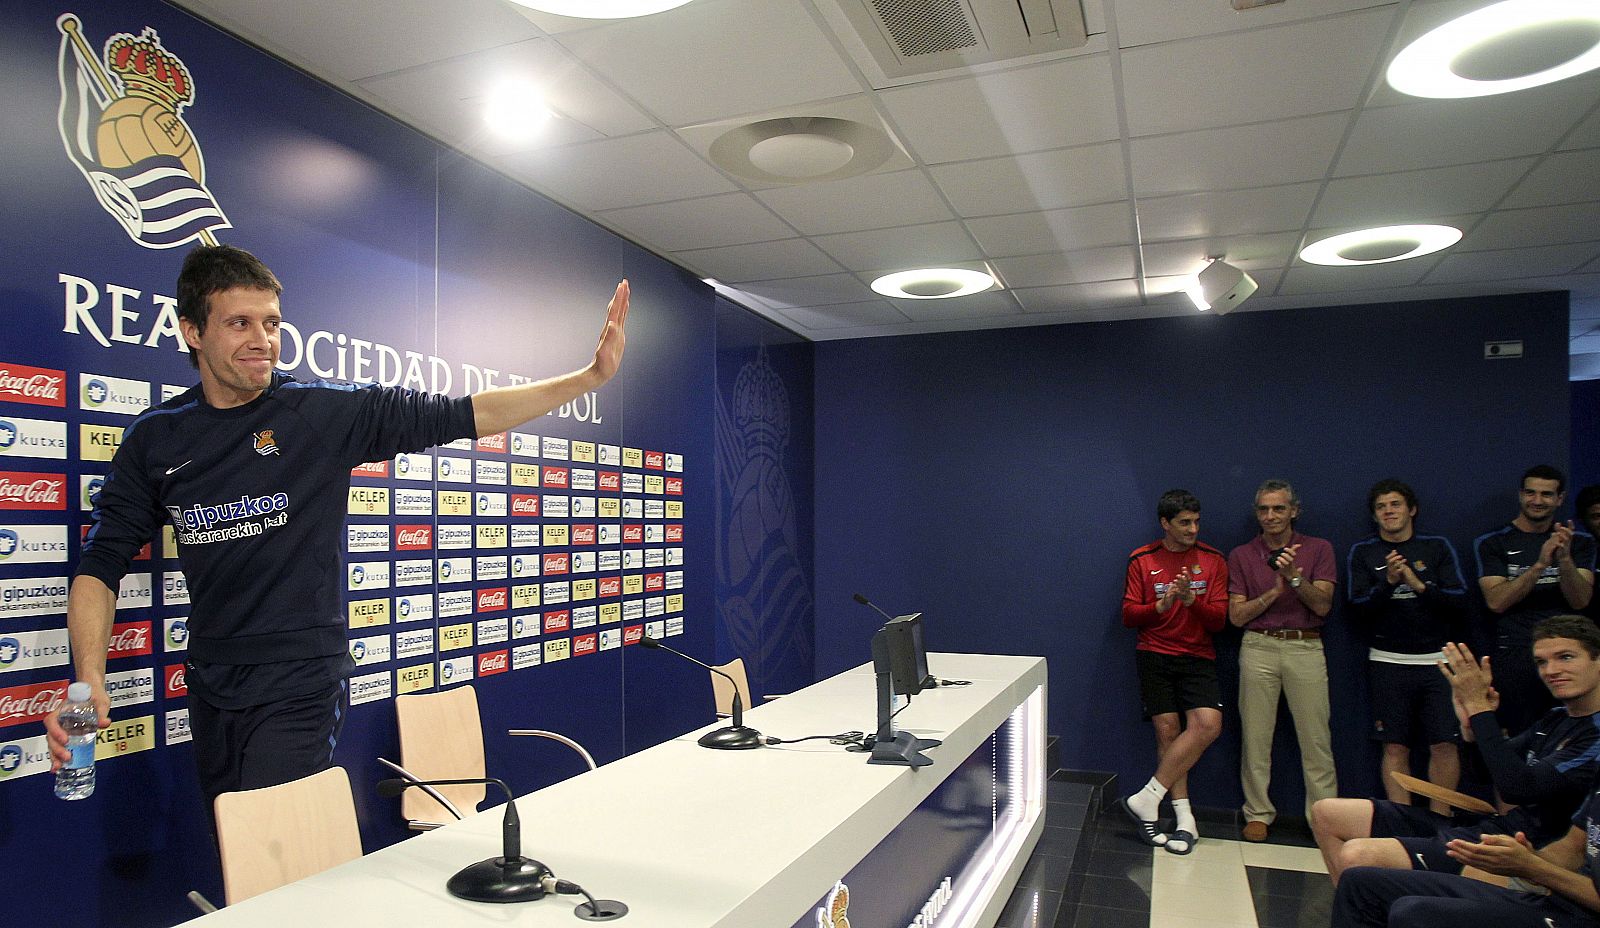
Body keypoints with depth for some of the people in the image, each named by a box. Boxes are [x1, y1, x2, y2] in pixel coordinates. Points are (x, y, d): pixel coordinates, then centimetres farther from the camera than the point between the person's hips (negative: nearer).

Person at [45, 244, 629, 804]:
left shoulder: (328, 411, -7)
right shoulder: (155, 438, 2)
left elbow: (463, 415, -8)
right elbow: (103, 562, 3)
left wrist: (591, 376, -15)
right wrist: (89, 679, -12)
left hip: (301, 684, -4)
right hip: (210, 686, 4)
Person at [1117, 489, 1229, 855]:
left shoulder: (1213, 560, 5)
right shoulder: (1142, 561, 5)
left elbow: (1219, 620, 1)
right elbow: (1128, 615, 3)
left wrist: (1191, 600, -17)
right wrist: (1161, 606, -15)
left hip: (1198, 657, 1)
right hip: (1155, 656, 0)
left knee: (1208, 724, -19)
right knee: (1167, 729, -5)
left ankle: (1147, 798, -11)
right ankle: (1185, 819, 5)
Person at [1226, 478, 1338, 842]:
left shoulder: (1318, 549, 7)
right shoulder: (1241, 555, 8)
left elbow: (1322, 606, -2)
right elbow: (1237, 615, 3)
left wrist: (1295, 578, -17)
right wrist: (1274, 592, -9)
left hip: (1306, 648, 0)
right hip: (1259, 648, 1)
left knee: (1316, 738, -1)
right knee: (1256, 737, 3)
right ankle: (1258, 813, 12)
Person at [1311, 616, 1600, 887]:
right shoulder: (1555, 719, 16)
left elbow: (1518, 788, -24)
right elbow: (1489, 771, 20)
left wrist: (1479, 707, -16)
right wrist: (1471, 725, -2)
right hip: (1484, 826, 10)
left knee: (1357, 857, -29)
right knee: (1326, 813, 6)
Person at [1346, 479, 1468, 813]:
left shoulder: (1438, 547, 8)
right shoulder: (1363, 553, 7)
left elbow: (1459, 602, 1)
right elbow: (1357, 610, -1)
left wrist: (1420, 585, -14)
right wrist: (1388, 582, -15)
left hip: (1437, 660, 1)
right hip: (1387, 662, 0)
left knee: (1444, 745, -4)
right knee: (1395, 747, -1)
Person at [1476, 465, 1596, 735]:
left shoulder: (1580, 542, 11)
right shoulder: (1493, 543, 4)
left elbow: (1580, 601, -1)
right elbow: (1496, 601, -8)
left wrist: (1564, 558, -18)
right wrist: (1540, 564, -18)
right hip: (1515, 656, -2)